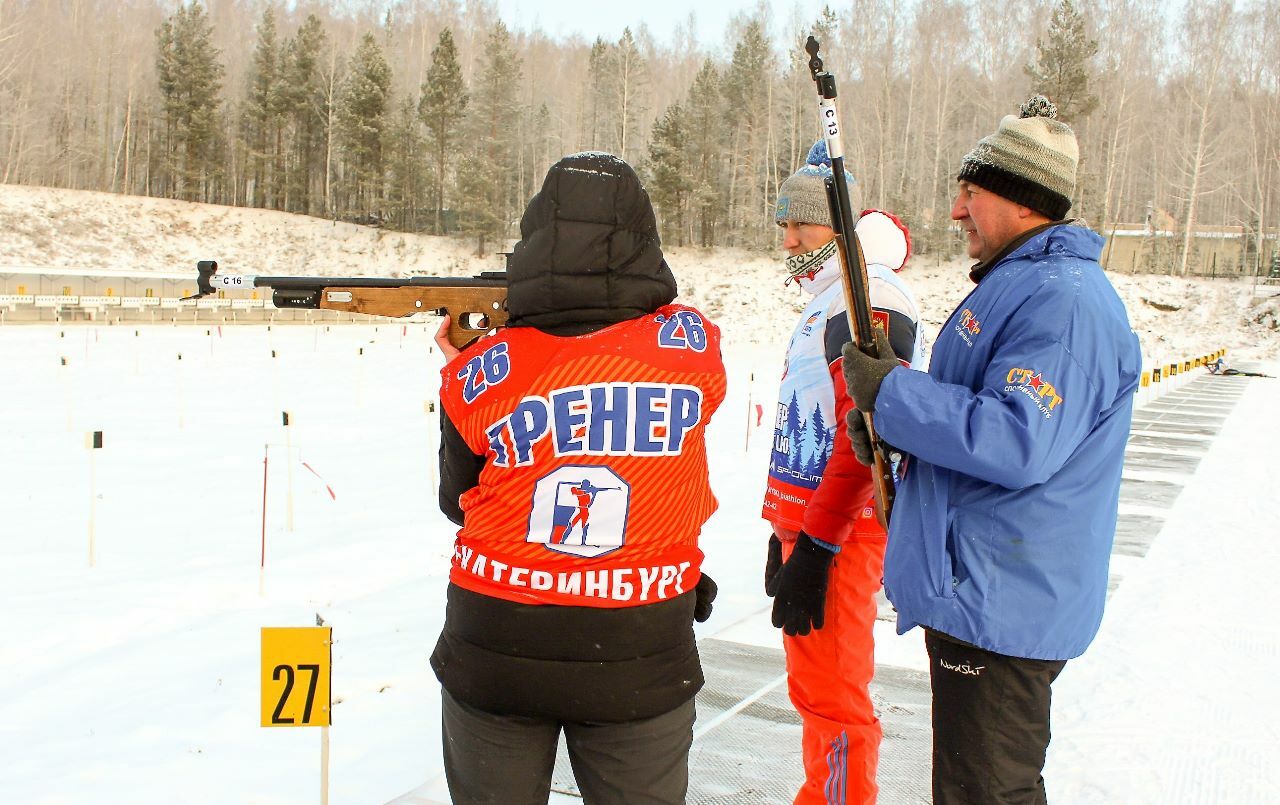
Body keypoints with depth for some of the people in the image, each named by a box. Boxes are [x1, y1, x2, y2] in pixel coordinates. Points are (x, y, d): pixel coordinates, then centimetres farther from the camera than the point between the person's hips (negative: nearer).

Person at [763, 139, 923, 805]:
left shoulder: (870, 299, -14)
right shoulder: (826, 296, 19)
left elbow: (861, 438, -22)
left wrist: (815, 548, -22)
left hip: (839, 536, -10)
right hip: (804, 523, 10)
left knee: (829, 694, -4)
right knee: (814, 683, 18)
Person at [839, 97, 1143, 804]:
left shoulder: (1062, 300, -21)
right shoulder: (1016, 283, 14)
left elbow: (1015, 442, -31)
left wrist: (889, 392, -22)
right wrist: (893, 428, 2)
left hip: (1004, 606, -11)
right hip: (975, 588, 11)